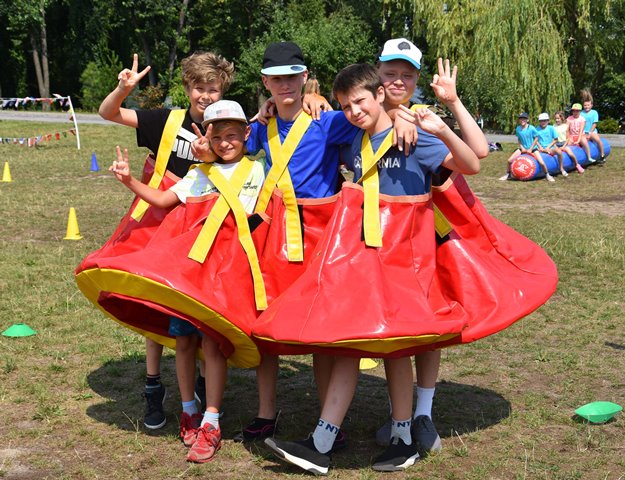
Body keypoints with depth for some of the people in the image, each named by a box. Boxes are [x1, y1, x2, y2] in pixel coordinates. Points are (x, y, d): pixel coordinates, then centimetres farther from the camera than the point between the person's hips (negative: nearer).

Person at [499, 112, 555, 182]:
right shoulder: (518, 128, -5)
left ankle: (547, 175, 10)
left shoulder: (531, 128, -15)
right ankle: (507, 175, 12)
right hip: (522, 148, 3)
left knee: (541, 163, -16)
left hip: (532, 148, -3)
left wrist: (530, 149, -9)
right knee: (510, 160, -11)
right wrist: (522, 148, -6)